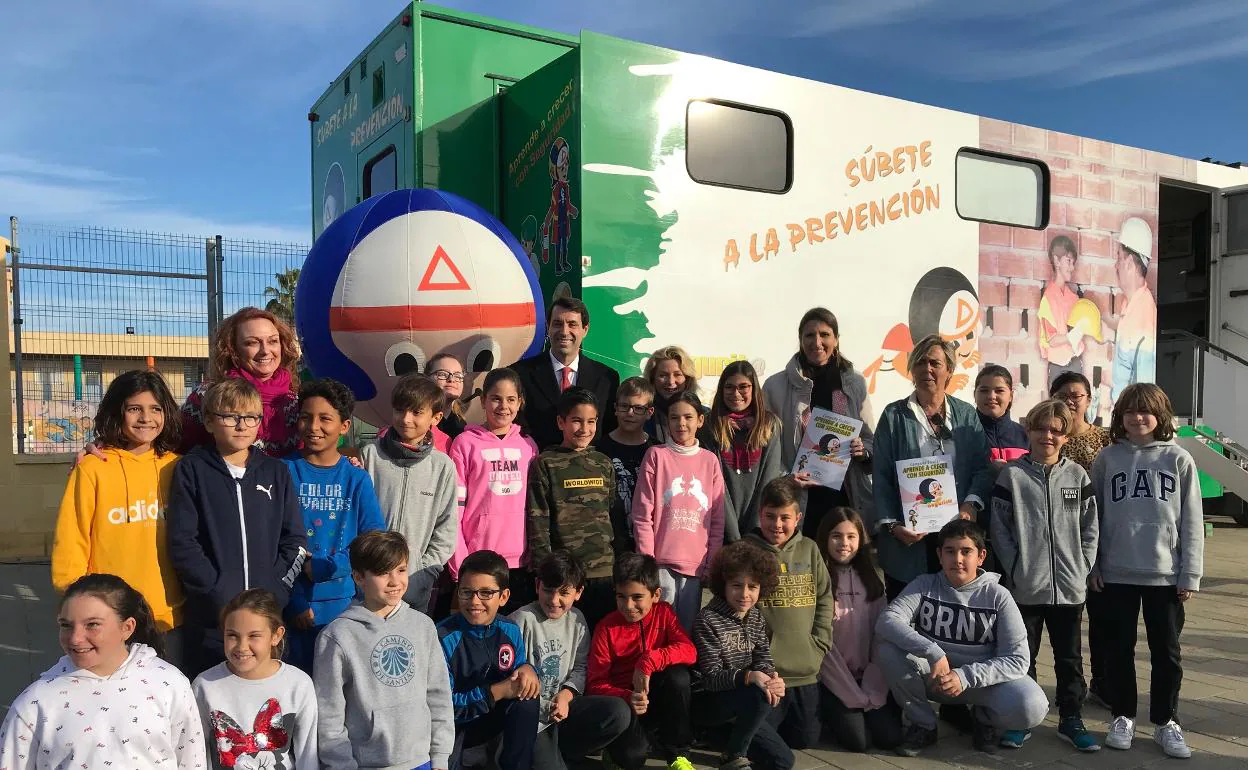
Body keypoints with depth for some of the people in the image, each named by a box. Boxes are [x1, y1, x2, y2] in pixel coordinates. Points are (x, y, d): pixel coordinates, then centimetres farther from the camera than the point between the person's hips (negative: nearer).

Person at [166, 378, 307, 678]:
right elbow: (182, 543, -5)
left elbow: (295, 540, 6)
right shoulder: (191, 470, 2)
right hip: (210, 619, -2)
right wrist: (220, 594, -12)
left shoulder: (277, 472, 9)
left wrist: (273, 593, -6)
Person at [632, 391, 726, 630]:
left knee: (688, 628, 9)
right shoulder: (656, 456, 1)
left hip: (696, 565, 2)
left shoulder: (710, 461, 9)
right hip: (661, 562, -2)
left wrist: (713, 563, 4)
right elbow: (642, 514, -1)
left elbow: (718, 519, 9)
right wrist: (647, 560, -6)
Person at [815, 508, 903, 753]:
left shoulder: (871, 579, 7)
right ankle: (831, 713, 12)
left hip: (869, 680, 4)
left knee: (890, 737, -13)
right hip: (833, 680, -4)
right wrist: (854, 696, -13)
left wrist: (873, 691, -9)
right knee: (857, 740, -19)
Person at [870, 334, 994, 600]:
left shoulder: (966, 414, 11)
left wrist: (971, 505, -11)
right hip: (908, 538, -2)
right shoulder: (894, 416, 5)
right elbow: (881, 476, 0)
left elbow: (983, 468, 6)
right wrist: (891, 525, -9)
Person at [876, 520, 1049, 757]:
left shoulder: (998, 597, -9)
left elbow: (1017, 659, -15)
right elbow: (887, 621, -23)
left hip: (983, 680, -1)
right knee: (886, 646, -27)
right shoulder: (924, 585, -8)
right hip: (931, 677, 1)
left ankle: (984, 718, 7)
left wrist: (965, 677, -29)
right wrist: (933, 653, -36)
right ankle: (923, 724, -5)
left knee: (1031, 708, -30)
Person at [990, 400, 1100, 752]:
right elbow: (999, 528, -3)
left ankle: (1071, 718, 27)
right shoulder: (1012, 474, -4)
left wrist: (1083, 566, 0)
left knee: (1069, 657, 13)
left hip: (1069, 586, 2)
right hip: (1024, 586, -2)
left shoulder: (1077, 476, 4)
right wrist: (1015, 568, -8)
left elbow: (1090, 527, 7)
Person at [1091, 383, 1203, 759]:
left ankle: (1165, 721, 24)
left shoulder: (1179, 459, -1)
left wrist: (1190, 574, -3)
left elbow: (1192, 521, -1)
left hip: (1166, 574, 0)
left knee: (1167, 651, 10)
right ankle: (1123, 717, 24)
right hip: (1116, 573, 0)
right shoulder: (1107, 459, 1)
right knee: (1118, 649, 10)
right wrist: (1092, 565, 1)